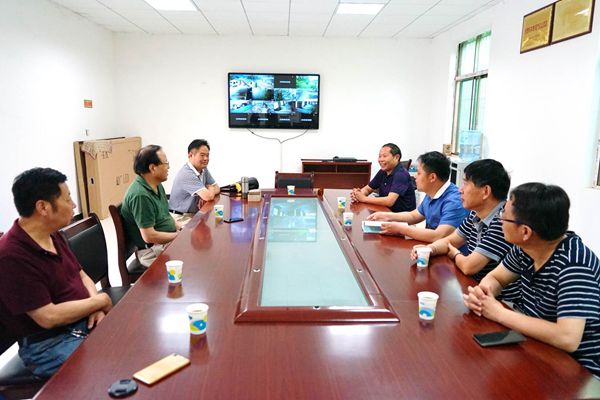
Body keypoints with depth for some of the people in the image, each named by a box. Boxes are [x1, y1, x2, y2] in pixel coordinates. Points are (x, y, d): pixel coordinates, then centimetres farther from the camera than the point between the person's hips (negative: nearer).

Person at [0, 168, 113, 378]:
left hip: (85, 321, 8)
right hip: (49, 344, -8)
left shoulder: (53, 236, 5)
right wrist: (99, 301, -12)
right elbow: (49, 317, -24)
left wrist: (96, 307, -6)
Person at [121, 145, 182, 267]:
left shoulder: (157, 185, 6)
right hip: (153, 250, -9)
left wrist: (180, 227, 2)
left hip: (168, 239, 9)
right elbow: (149, 236, -24)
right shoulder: (140, 195, -23)